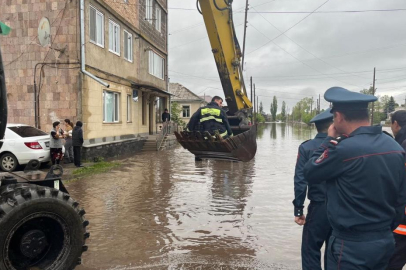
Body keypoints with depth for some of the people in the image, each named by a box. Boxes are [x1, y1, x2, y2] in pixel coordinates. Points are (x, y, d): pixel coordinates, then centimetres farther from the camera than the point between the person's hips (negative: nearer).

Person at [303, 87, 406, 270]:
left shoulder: (344, 149, -25)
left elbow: (310, 173, -10)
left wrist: (330, 140, -3)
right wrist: (386, 230, 19)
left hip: (352, 245, -7)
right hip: (385, 241, 8)